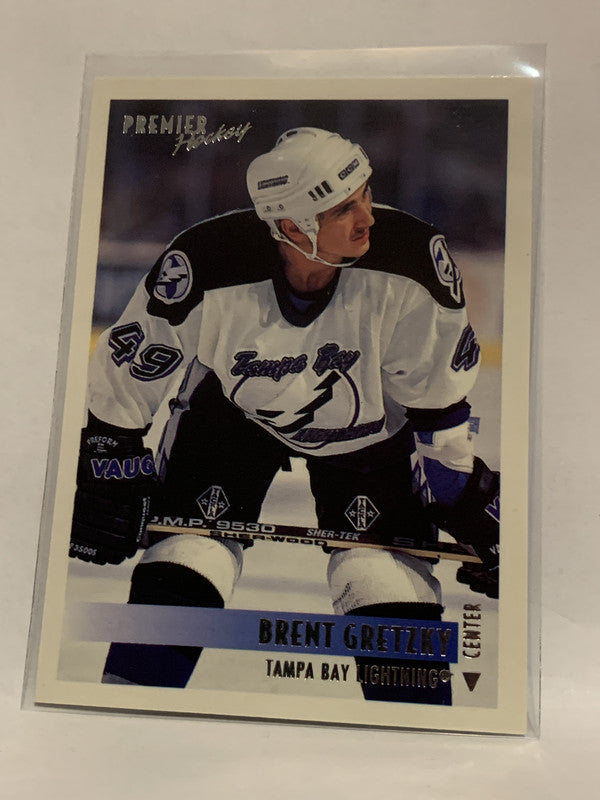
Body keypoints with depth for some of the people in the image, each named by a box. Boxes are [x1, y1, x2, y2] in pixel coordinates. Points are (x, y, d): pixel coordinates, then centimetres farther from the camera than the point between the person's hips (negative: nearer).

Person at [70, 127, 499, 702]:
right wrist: (109, 473, -5)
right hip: (231, 408, 0)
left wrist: (467, 502, -6)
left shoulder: (409, 256, -28)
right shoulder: (206, 263, -31)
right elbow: (128, 367, -13)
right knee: (183, 564, -6)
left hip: (365, 423, 1)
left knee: (387, 580, -7)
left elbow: (437, 390, -13)